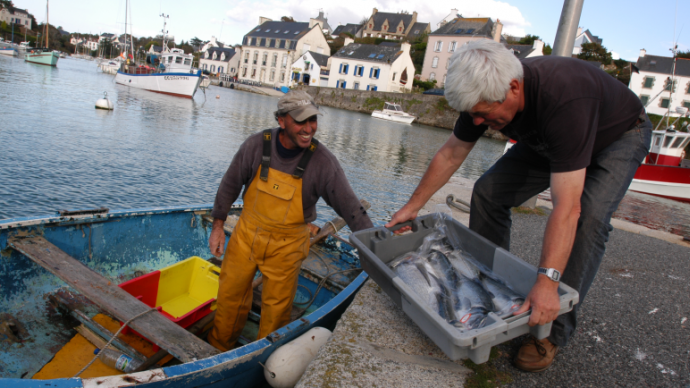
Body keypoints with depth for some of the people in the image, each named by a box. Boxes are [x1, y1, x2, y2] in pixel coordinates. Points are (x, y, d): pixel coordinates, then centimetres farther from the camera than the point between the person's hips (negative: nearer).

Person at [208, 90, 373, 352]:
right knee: (230, 294, 17)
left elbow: (351, 208, -16)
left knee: (276, 309, 10)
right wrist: (218, 225, 6)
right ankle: (218, 349, 44)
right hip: (246, 233, 3)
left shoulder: (323, 162, -19)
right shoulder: (256, 145, -13)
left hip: (287, 245, -2)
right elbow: (230, 185, 1)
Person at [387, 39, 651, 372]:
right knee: (488, 191, -9)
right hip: (545, 141, 6)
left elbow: (566, 207, -49)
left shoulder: (564, 100, -45)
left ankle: (553, 331, -14)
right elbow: (450, 156, -11)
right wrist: (413, 206, -6)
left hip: (618, 137, -5)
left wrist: (547, 282, -53)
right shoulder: (484, 94, -25)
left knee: (588, 217, -28)